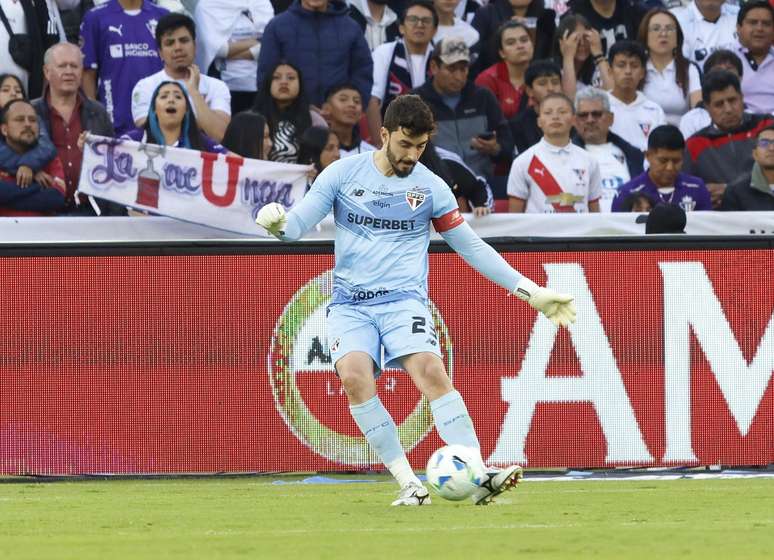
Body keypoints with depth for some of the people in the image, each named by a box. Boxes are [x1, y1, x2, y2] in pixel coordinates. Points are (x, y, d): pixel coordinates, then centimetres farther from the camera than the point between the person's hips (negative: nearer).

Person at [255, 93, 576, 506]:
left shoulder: (431, 188, 5)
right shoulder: (342, 173, 4)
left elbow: (472, 247, 11)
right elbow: (297, 224, 3)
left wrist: (529, 291, 7)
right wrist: (277, 223, -22)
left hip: (404, 299, 0)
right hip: (350, 303, 1)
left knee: (432, 372, -27)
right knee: (354, 376, -27)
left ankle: (479, 478, -31)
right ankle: (409, 484, -21)